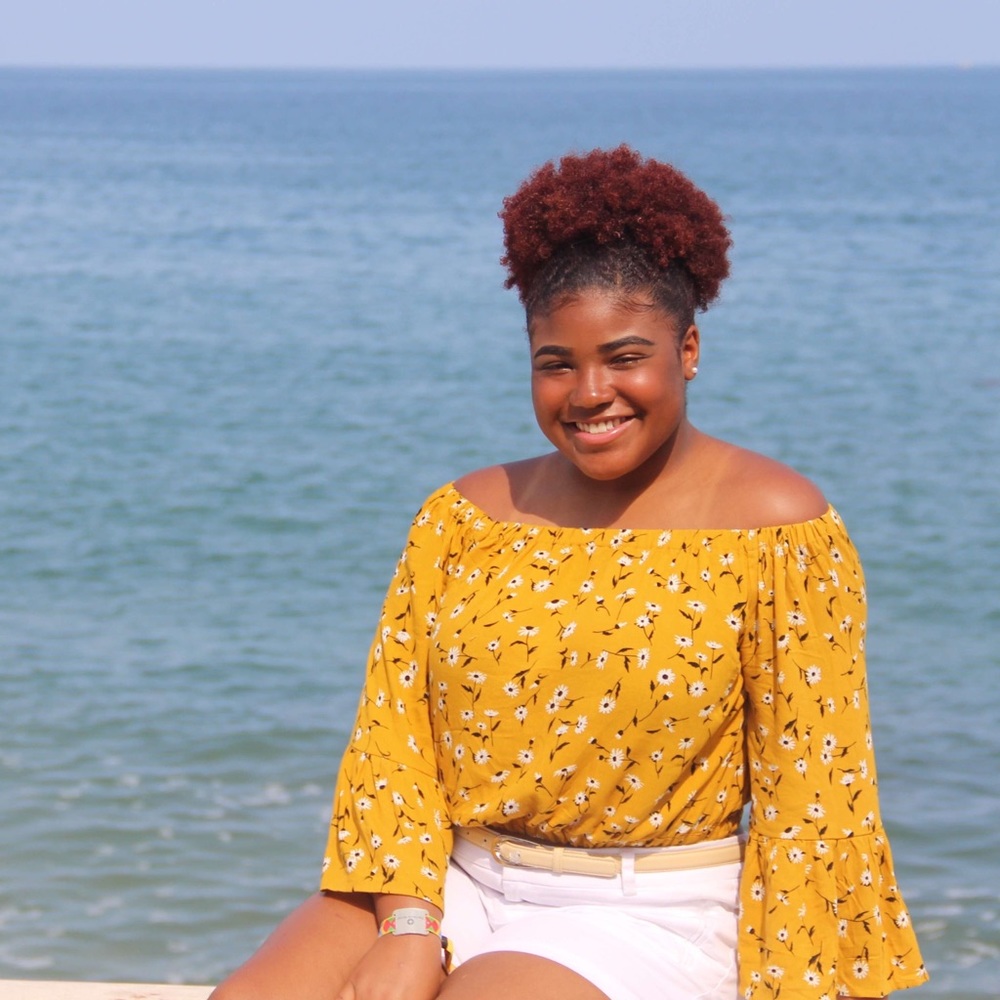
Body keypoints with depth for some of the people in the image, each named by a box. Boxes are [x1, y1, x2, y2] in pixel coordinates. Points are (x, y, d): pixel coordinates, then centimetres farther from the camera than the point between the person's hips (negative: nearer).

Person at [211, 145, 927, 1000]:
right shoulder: (465, 516, 7)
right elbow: (393, 723, 2)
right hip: (454, 887, 4)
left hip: (648, 916, -4)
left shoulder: (775, 527, -4)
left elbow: (808, 792, -6)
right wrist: (407, 928, -10)